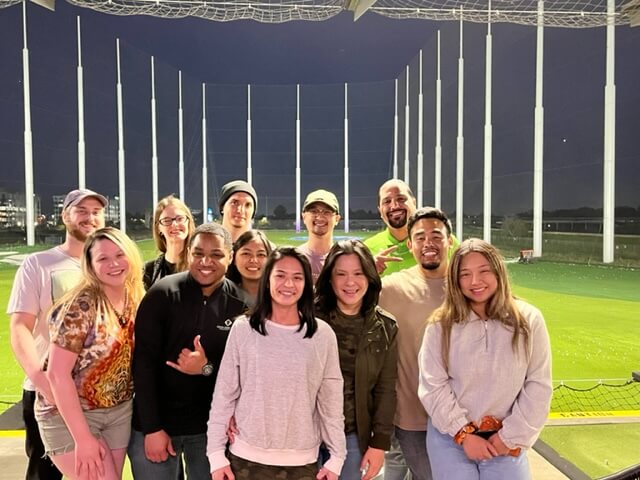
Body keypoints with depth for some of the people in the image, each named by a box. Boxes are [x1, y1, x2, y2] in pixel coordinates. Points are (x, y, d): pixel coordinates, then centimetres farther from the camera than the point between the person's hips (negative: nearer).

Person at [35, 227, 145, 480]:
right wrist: (83, 437, -21)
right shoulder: (81, 306, -21)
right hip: (70, 415, -6)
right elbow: (57, 374, -22)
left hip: (119, 413, 6)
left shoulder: (135, 301, -2)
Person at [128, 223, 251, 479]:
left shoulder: (240, 304, -5)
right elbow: (143, 361, -10)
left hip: (210, 426, 2)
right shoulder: (162, 293, -11)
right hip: (156, 423, -1)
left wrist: (208, 368, -19)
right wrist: (152, 428, -12)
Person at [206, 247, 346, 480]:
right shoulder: (242, 329, -6)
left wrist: (336, 457, 1)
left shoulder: (323, 335, -5)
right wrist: (216, 453, -2)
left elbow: (331, 400, 0)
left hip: (302, 461, 1)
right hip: (246, 458, 0)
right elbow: (224, 395, -1)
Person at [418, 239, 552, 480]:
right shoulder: (441, 324, -9)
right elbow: (432, 386, -8)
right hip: (451, 438, 0)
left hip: (505, 441, 1)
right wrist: (463, 434, -10)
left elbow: (539, 386, -5)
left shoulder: (529, 320, -7)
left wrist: (511, 437, -6)